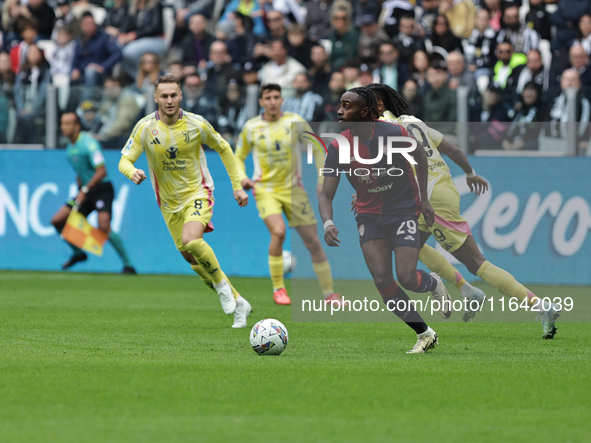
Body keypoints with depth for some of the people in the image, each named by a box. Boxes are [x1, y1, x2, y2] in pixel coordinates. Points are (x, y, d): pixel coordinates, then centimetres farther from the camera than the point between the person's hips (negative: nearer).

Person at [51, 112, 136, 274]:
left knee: (104, 227, -25)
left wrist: (85, 190, -24)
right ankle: (78, 253, 24)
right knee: (57, 221, 3)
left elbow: (102, 171, -24)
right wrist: (79, 191, 13)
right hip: (85, 192, 9)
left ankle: (128, 265, -16)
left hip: (102, 189, -9)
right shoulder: (70, 148, 10)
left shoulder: (88, 143, -18)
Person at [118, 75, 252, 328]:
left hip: (198, 193, -3)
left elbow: (224, 149, 4)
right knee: (194, 260, 7)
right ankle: (238, 303, 22)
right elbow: (125, 160, -9)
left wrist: (237, 186, 2)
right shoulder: (145, 127, -11)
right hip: (169, 202, 3)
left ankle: (221, 284, -7)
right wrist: (132, 172, -34)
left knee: (191, 241, -31)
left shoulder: (196, 124, -12)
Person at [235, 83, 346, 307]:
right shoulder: (251, 127, -3)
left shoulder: (295, 122, -4)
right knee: (278, 232, -26)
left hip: (293, 188, 1)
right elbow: (238, 157, 11)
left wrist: (322, 178, 1)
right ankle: (278, 288, -13)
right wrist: (242, 177, -8)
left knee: (313, 241, -1)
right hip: (265, 190, -1)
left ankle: (329, 293, 11)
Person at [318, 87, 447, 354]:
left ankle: (435, 285, 23)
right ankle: (425, 334, 7)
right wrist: (328, 223, -31)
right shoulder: (338, 148, -12)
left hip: (403, 211, -3)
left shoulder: (394, 134, -18)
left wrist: (424, 199, 5)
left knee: (406, 278, -15)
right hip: (369, 216, 3)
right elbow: (326, 194, -10)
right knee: (382, 281, -9)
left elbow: (420, 156, 4)